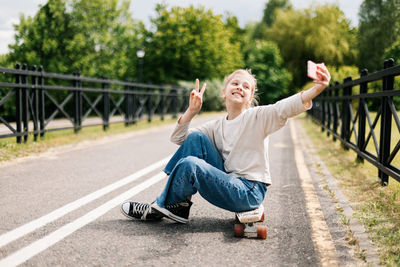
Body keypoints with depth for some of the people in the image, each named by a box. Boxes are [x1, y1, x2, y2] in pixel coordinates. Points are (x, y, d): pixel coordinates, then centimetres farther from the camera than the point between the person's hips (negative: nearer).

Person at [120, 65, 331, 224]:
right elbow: (177, 139, 11)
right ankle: (180, 203, -3)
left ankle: (160, 207, 4)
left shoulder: (257, 117, -5)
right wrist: (191, 111, -3)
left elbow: (286, 108, -24)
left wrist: (317, 88, -42)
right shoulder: (217, 126, 12)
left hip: (249, 192, -6)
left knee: (189, 164, -22)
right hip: (229, 182, 6)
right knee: (196, 137, -2)